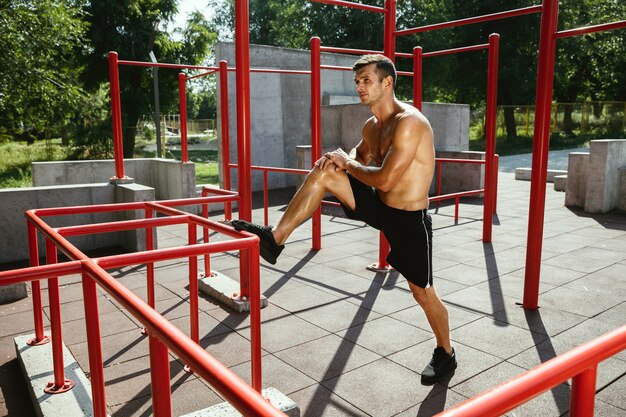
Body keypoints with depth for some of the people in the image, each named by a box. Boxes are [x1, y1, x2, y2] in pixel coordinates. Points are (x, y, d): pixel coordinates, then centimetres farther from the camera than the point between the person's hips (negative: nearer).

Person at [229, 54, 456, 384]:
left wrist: (346, 163, -12)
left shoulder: (409, 122, -23)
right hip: (379, 206, 8)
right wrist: (341, 160, -2)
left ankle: (445, 354, 33)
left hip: (409, 220, -7)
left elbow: (384, 180, -28)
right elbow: (360, 156, 22)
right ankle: (275, 237, -1)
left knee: (422, 292, 6)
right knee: (323, 171, -5)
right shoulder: (372, 127, 4)